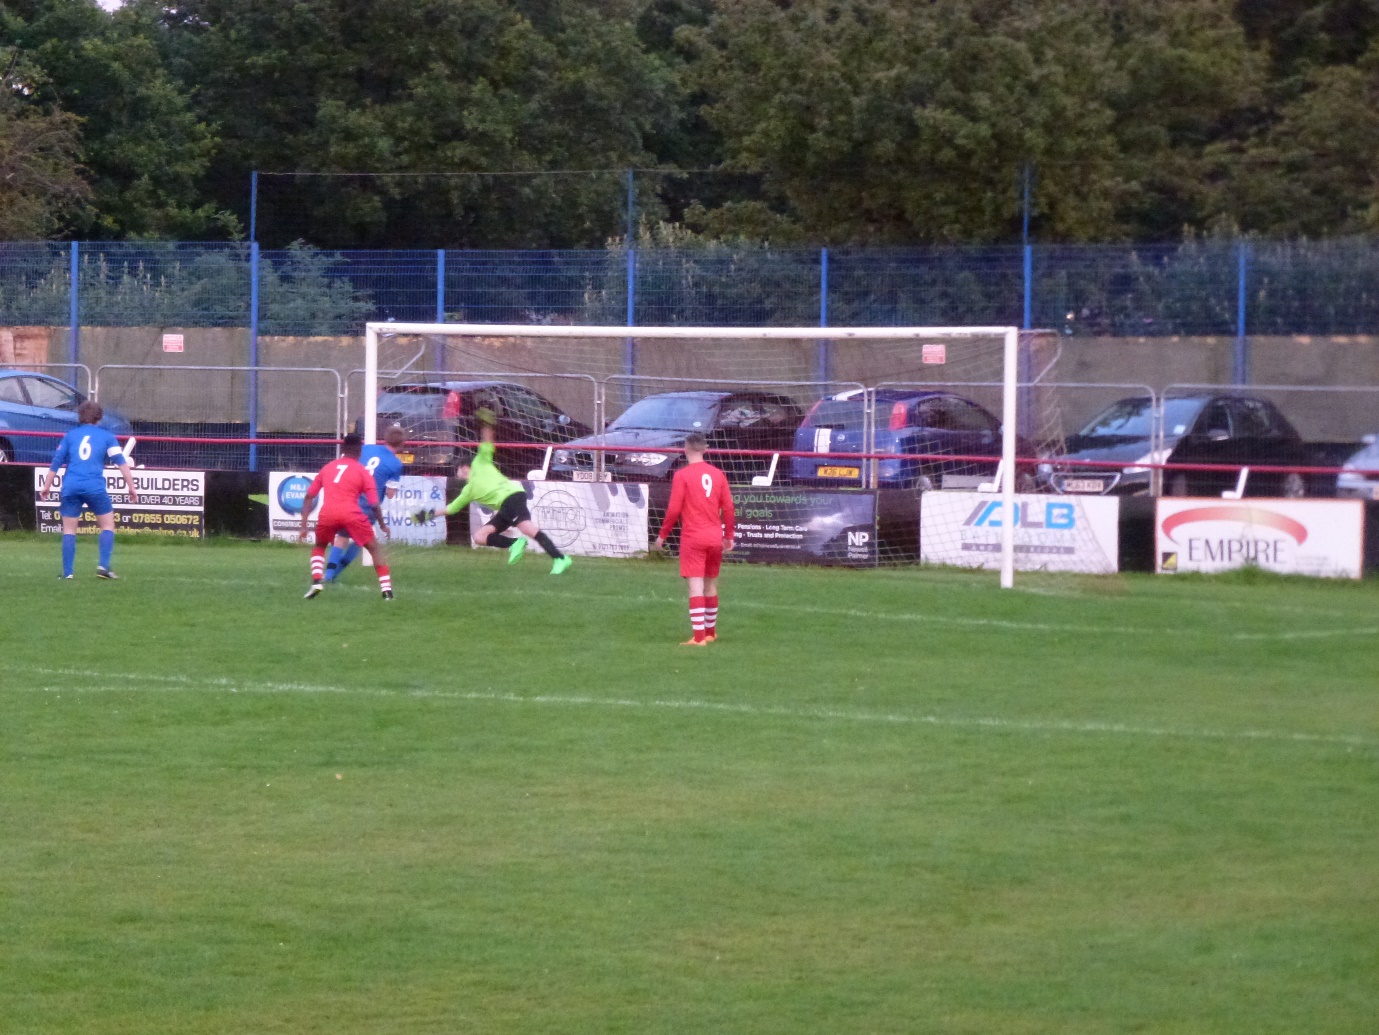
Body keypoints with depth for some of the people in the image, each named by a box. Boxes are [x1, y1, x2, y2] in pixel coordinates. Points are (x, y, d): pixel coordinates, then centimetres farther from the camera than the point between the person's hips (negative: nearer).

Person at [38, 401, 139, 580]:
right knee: (108, 525, 11)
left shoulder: (70, 435, 17)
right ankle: (103, 566, -3)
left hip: (70, 487, 2)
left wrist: (47, 486, 20)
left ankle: (67, 572, 1)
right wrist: (131, 487, 2)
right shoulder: (106, 436, 11)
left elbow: (56, 462, 14)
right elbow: (121, 462, 2)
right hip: (95, 487, -2)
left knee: (69, 530, 7)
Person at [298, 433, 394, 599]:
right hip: (351, 514, -2)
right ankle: (386, 589, 5)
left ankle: (317, 582, 6)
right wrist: (383, 526, 24)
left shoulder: (327, 467, 22)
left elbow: (309, 497, 19)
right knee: (375, 548, 15)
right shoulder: (363, 472, 13)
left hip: (327, 514, 2)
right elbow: (374, 505, 8)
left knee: (319, 547, 29)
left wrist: (303, 526, 21)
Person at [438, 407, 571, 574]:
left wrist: (486, 427, -5)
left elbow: (487, 445, 7)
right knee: (479, 537, 0)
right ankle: (515, 543, -18)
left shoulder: (479, 464, 17)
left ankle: (560, 559, -40)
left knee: (526, 528, -30)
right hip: (504, 508, 9)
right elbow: (452, 508, 40)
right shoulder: (468, 491, 32)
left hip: (511, 495, -9)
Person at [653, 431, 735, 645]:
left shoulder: (682, 475, -8)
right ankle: (711, 631, 27)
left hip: (692, 538, -5)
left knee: (696, 586, -8)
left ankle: (699, 637, -14)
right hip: (715, 537, 5)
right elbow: (728, 507, 6)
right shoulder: (718, 474, 5)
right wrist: (729, 536, 16)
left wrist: (662, 535, 1)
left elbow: (674, 509, -10)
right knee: (711, 585, 17)